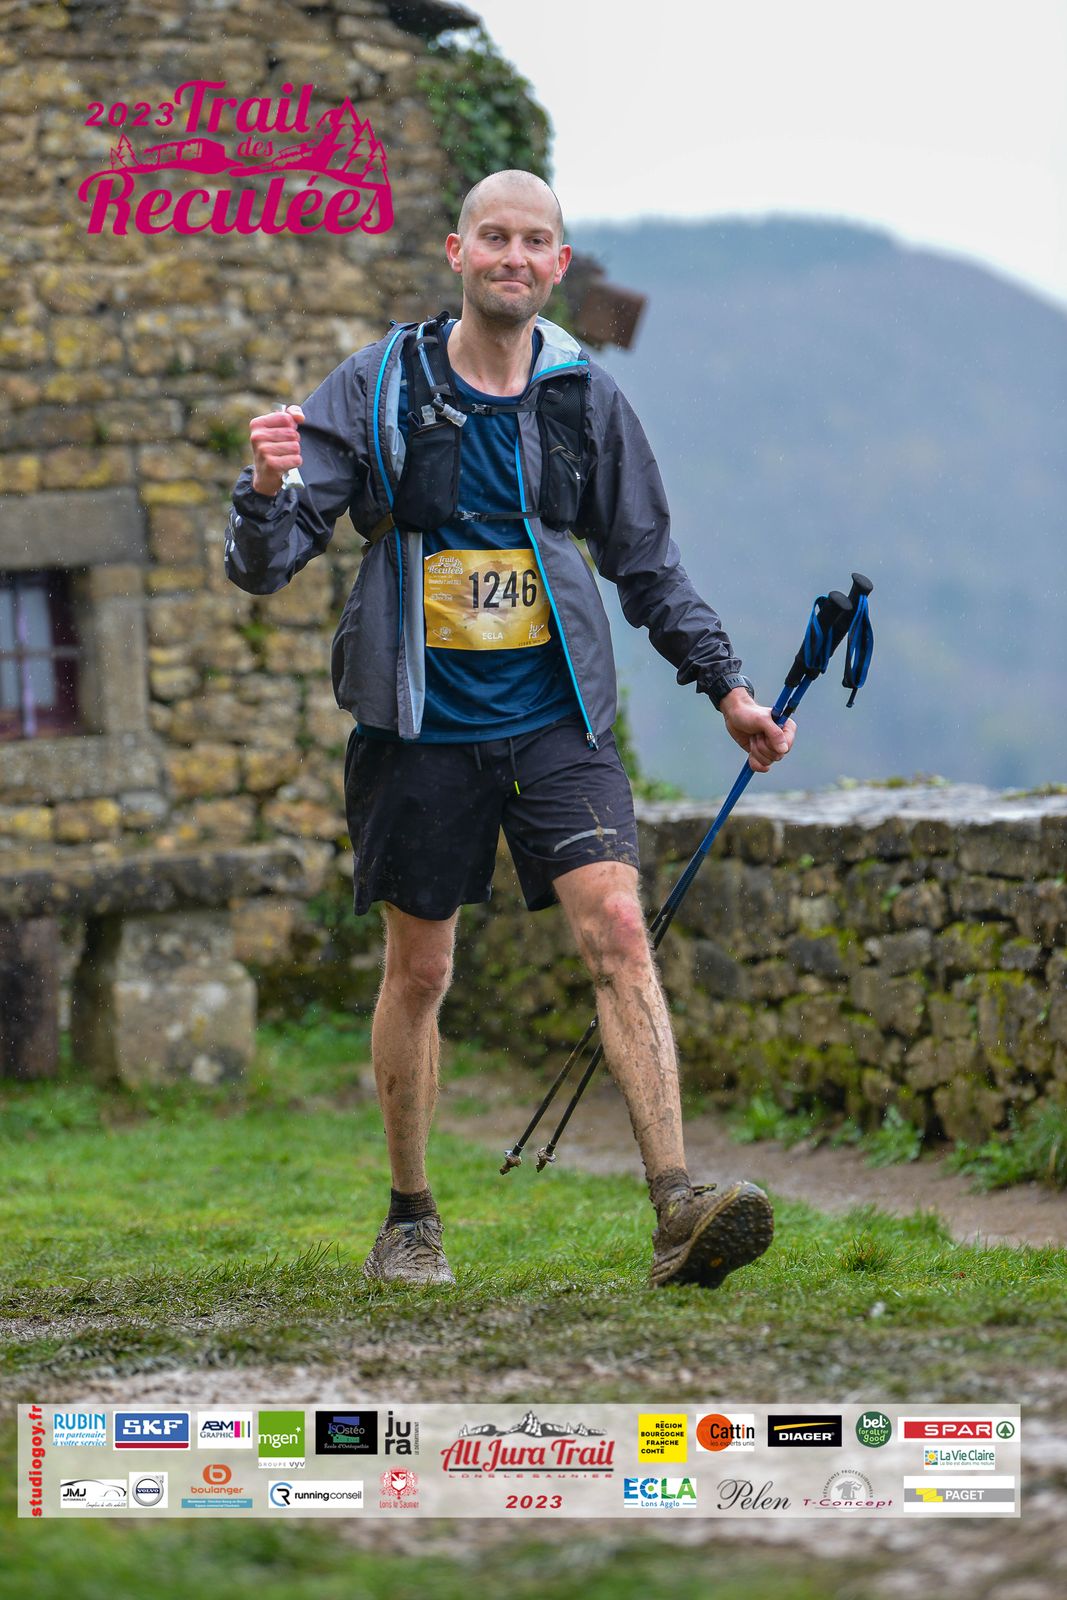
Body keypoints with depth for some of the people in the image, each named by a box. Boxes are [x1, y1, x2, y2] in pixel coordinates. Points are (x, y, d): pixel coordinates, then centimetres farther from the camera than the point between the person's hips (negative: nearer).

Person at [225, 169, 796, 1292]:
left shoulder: (586, 397, 5)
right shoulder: (376, 389, -3)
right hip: (422, 725, -1)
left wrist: (725, 685, 15)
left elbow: (646, 563, 18)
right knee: (418, 972, 7)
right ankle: (409, 1218, 24)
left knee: (617, 928, -15)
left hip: (556, 718, 1)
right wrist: (268, 493, -28)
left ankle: (677, 1208, -22)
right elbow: (264, 566, -6)